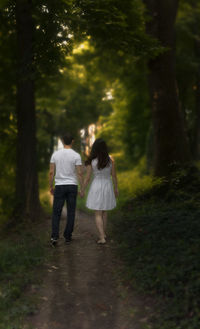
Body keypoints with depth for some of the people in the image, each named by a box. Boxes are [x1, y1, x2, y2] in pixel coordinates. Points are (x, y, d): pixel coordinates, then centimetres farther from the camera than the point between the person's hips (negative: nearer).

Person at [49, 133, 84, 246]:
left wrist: (51, 187, 10)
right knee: (71, 212, 9)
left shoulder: (55, 154, 0)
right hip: (72, 186, -1)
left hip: (59, 186, 1)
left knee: (56, 212, 5)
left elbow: (51, 172, 0)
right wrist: (82, 188, 0)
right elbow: (80, 173, -8)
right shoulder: (76, 155, -6)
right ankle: (68, 237, 13)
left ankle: (55, 236, -8)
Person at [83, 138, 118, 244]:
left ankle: (102, 238, -3)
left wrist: (83, 190, 6)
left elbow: (87, 178, -8)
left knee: (98, 214, 4)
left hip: (96, 187, -3)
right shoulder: (110, 159, -8)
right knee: (104, 212, 21)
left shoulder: (91, 162, -13)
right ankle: (103, 233, 32)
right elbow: (114, 175, -2)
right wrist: (116, 188, 11)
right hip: (108, 187, 3)